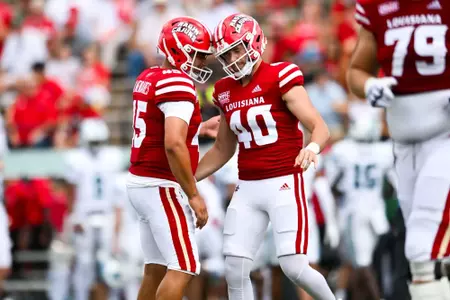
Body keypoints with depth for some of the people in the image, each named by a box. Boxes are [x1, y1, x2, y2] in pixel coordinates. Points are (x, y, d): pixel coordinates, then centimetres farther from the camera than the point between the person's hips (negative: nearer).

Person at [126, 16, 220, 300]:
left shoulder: (149, 79, 12)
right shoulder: (178, 84, -17)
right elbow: (174, 145, -26)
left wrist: (201, 128, 28)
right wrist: (194, 195, -21)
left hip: (140, 182, 10)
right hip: (162, 187, -10)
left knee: (157, 269, 13)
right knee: (183, 269, -7)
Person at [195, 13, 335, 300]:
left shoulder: (280, 78, -9)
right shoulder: (226, 92, 10)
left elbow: (320, 128, -16)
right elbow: (223, 150, 23)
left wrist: (312, 147, -38)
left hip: (284, 184, -6)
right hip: (247, 189, 6)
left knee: (294, 267, -12)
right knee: (235, 271, -1)